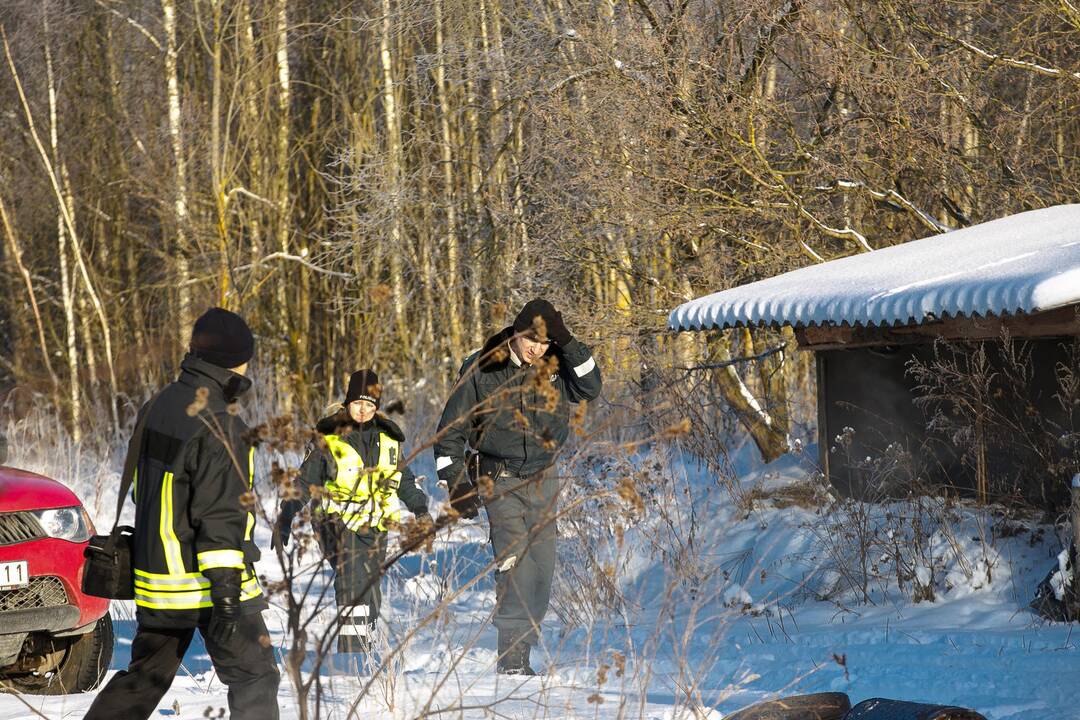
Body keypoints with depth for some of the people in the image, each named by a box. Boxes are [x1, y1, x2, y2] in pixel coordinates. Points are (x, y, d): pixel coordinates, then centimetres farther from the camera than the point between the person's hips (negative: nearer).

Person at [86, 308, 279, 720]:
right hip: (207, 579, -8)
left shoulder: (157, 408, 9)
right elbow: (221, 516, -21)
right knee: (254, 679, 1)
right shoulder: (218, 426, -19)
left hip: (154, 576, 8)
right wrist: (225, 594, -20)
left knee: (144, 676, 17)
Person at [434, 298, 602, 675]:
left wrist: (567, 343, -18)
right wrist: (456, 483, -8)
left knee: (542, 567, 2)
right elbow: (451, 429, -1)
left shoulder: (555, 368, 2)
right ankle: (512, 658, -18)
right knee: (515, 563, -17)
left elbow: (590, 387, -13)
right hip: (501, 481, -4)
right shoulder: (483, 369, -6)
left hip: (542, 479, 4)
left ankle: (523, 649, 13)